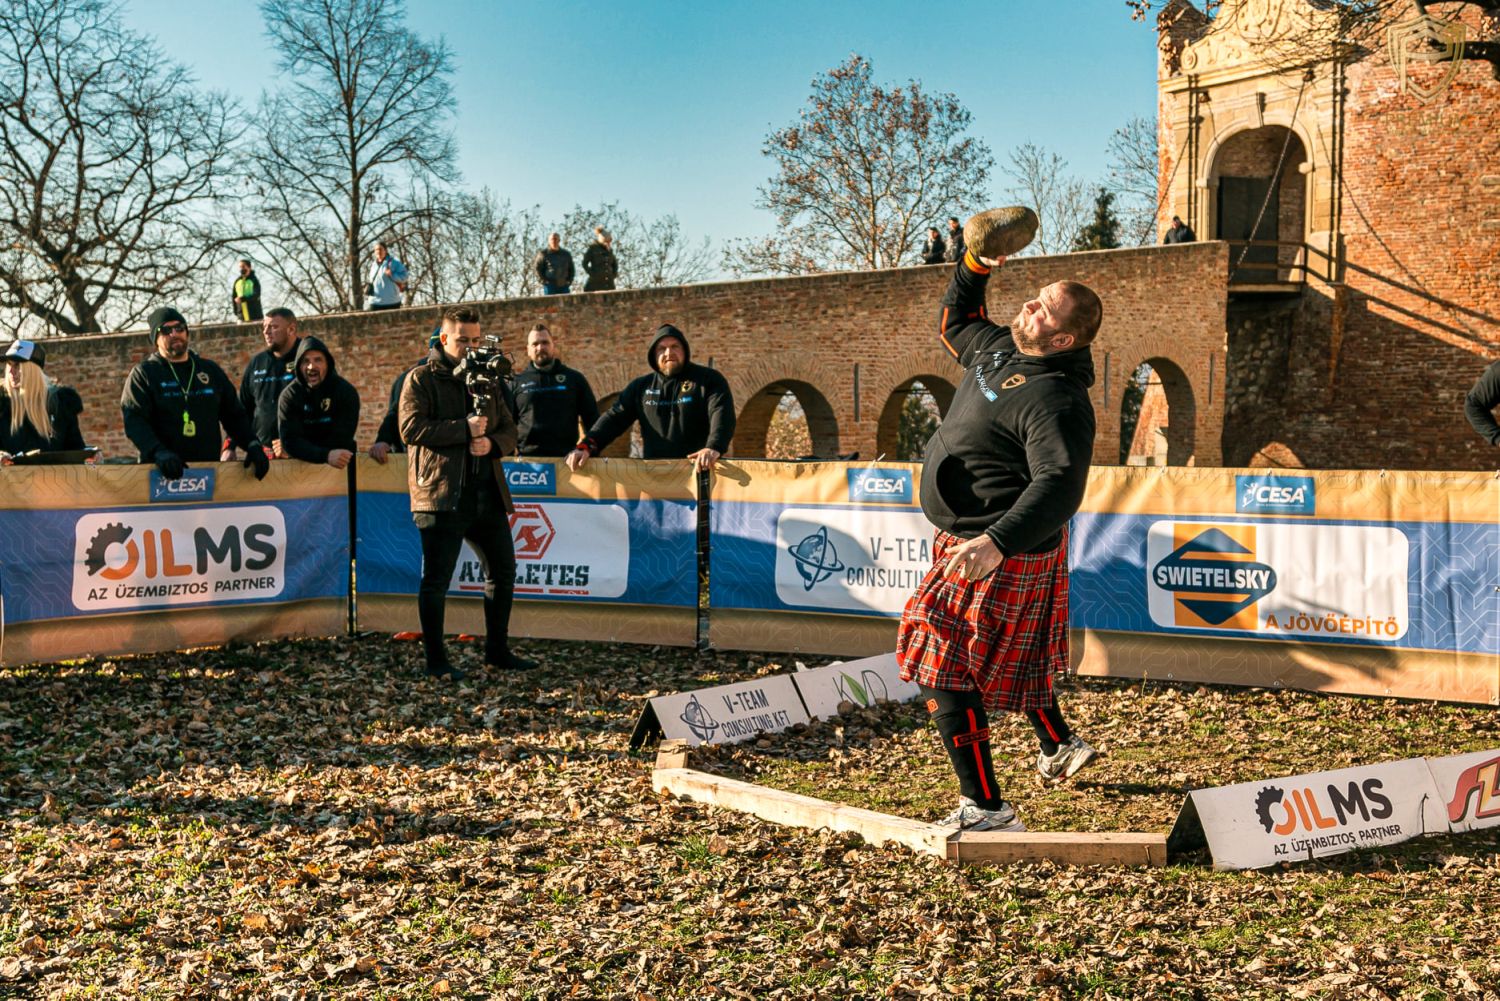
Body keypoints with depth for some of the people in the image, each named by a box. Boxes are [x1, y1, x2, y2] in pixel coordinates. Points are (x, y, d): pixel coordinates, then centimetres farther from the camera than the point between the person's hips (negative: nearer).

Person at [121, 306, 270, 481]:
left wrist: (252, 445, -1)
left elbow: (234, 415, 19)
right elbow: (134, 420, -8)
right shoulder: (143, 375, 5)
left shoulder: (211, 371, 17)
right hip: (162, 472, -3)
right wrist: (158, 452, -26)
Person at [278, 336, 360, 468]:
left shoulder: (346, 392, -5)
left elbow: (341, 440, -11)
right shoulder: (289, 396, -3)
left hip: (339, 466, -1)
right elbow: (290, 440, -14)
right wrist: (326, 455, -29)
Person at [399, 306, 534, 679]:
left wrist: (492, 443, -6)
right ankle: (436, 660, 9)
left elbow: (509, 429, 16)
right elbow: (411, 428, -14)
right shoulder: (421, 379, -2)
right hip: (441, 493, -7)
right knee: (436, 579, 0)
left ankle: (497, 651, 24)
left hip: (488, 493, 7)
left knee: (503, 571, 11)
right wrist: (465, 428, -17)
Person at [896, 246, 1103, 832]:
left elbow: (1059, 486, -36)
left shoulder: (1054, 400, -25)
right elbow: (955, 321, 25)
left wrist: (996, 542, -46)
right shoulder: (998, 350, 5)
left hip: (1001, 557, -11)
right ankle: (1059, 746, 48)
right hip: (971, 539, 11)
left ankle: (985, 809, -5)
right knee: (1006, 656, 27)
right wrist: (976, 265, 10)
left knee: (946, 673, -9)